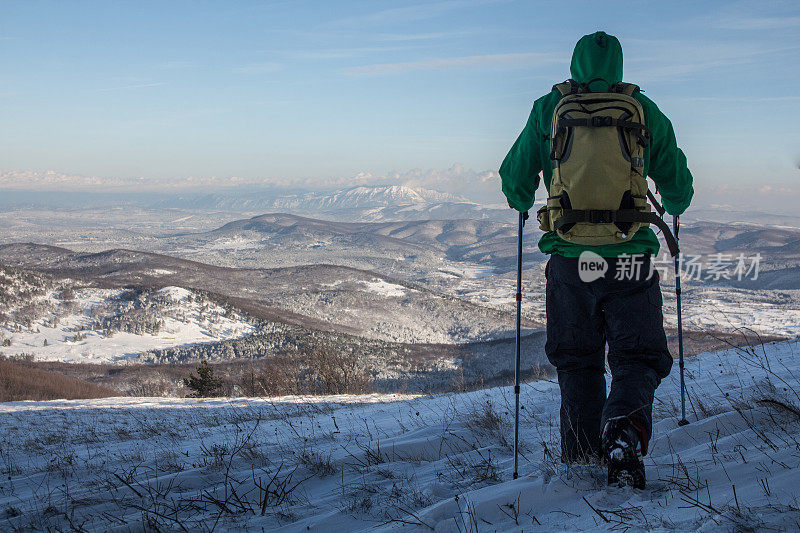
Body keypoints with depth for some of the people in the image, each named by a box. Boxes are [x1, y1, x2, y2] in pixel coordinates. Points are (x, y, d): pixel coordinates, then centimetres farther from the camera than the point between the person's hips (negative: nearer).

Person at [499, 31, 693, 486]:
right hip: (631, 257, -1)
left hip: (569, 259, 1)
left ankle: (583, 461, 10)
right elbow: (678, 185, 13)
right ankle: (624, 427, -19)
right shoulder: (646, 112, 5)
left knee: (577, 363, 15)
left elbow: (515, 178, 10)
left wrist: (523, 206, 33)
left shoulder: (548, 110, 4)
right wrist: (673, 208, 36)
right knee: (638, 358, 9)